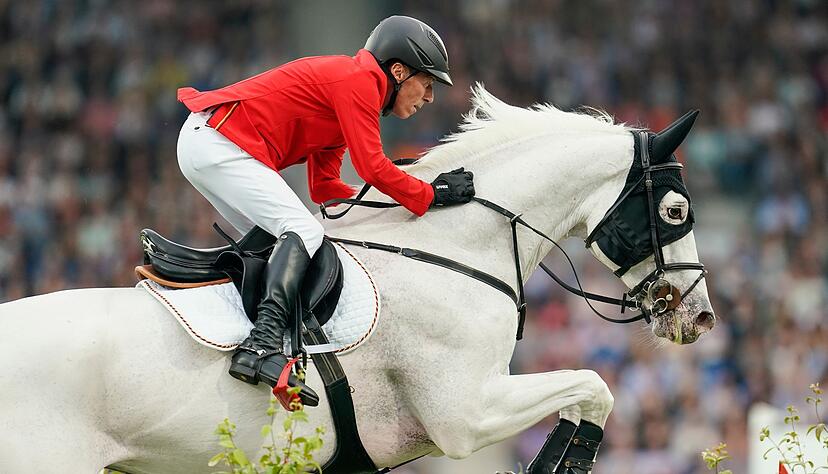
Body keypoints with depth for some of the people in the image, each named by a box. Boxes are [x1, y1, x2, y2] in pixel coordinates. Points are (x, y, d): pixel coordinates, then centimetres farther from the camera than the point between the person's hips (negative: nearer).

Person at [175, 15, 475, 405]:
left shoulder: (341, 84, 23)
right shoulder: (359, 80, -8)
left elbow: (324, 187, 21)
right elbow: (371, 167, -15)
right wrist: (430, 195, -5)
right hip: (218, 143, -11)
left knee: (275, 245, 16)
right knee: (303, 231, -19)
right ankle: (261, 348, -35)